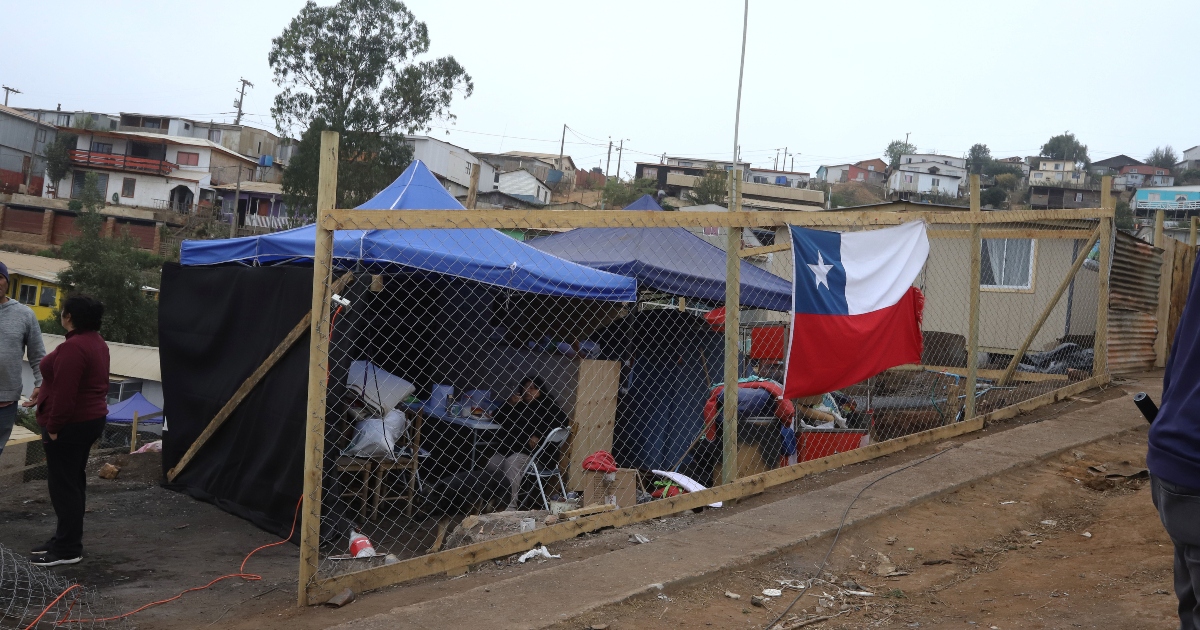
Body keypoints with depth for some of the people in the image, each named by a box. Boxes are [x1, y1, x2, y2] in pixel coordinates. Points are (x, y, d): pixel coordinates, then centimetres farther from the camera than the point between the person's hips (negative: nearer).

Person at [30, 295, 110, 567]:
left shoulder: (73, 347, -22)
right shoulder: (97, 342, 11)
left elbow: (64, 393, -25)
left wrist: (53, 427, -18)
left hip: (70, 424, -10)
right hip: (91, 419, 10)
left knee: (62, 484, -4)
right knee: (73, 480, 15)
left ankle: (68, 549, 1)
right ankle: (68, 539, 23)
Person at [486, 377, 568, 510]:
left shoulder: (545, 405, 2)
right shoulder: (519, 403, 17)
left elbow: (561, 420, -14)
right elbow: (498, 419, 11)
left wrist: (538, 435, -20)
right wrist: (509, 404, -7)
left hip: (535, 451, -6)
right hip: (510, 448, 6)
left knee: (512, 463, -33)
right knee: (491, 463, -16)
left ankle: (511, 506, -35)